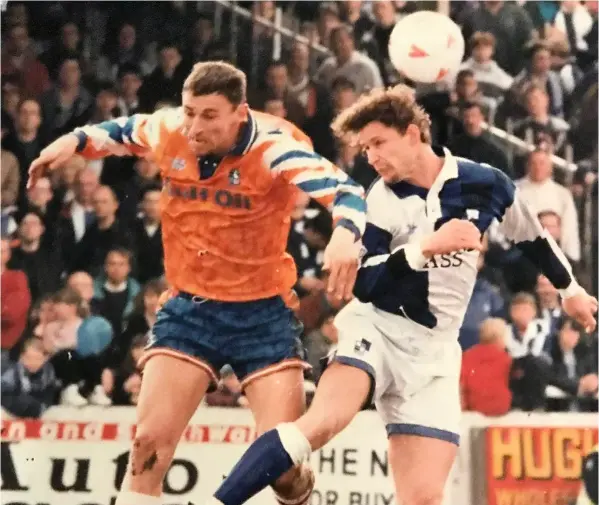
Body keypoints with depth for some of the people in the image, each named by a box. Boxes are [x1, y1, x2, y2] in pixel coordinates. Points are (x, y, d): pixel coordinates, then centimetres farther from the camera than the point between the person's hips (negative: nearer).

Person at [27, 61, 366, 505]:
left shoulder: (274, 145, -21)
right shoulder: (168, 130, -7)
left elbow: (344, 189, -34)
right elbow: (124, 130, 17)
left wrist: (344, 234, -54)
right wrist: (77, 141, 1)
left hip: (264, 312, -3)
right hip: (190, 307, 3)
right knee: (150, 441, -7)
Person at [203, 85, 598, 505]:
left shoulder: (486, 184, -1)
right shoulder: (380, 202, -7)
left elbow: (534, 238, 18)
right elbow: (362, 286, -15)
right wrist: (425, 247, -27)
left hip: (432, 351, 3)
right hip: (376, 328, -3)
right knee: (321, 424, -31)